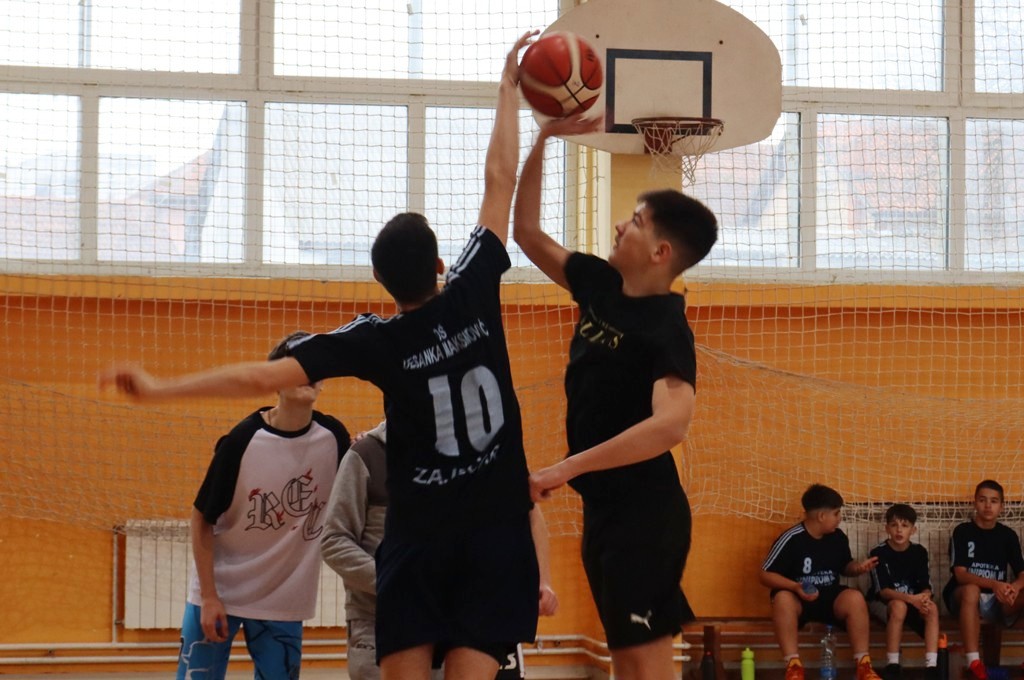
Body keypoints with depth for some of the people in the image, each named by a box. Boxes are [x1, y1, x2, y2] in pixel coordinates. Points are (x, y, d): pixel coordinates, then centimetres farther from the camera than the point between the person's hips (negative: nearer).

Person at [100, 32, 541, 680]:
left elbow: (263, 376, -15)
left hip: (419, 536, -1)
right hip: (495, 531, 1)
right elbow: (501, 180, 3)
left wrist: (161, 387, -10)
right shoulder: (473, 296, -5)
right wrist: (508, 89, 11)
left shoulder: (376, 341, -8)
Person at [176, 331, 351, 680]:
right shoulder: (241, 441, -15)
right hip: (219, 589, -3)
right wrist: (209, 596, -10)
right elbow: (202, 519, -8)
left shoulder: (333, 437, -5)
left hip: (285, 600, 3)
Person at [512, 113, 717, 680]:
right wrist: (544, 139, 7)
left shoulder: (666, 327, -18)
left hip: (643, 511, -9)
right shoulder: (603, 286, 7)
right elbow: (526, 232, 17)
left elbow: (671, 423, -33)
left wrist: (568, 468, -31)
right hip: (604, 506, 9)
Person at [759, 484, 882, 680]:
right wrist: (795, 587, -28)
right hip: (799, 600, -3)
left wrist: (858, 567, -4)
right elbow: (766, 575, -12)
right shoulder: (791, 539, -14)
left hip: (830, 599, 4)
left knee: (855, 597, -28)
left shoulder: (838, 538, 2)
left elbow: (844, 567, 20)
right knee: (782, 598, -38)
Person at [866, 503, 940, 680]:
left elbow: (926, 586, -6)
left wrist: (923, 598, -31)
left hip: (912, 602, 4)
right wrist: (912, 599, -36)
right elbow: (883, 590, -21)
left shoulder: (919, 552, -2)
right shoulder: (879, 553, -15)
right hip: (881, 602, -4)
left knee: (932, 608, -28)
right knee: (899, 606, -37)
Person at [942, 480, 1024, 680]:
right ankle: (973, 663, -42)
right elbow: (960, 574, -15)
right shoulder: (962, 532, -4)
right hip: (963, 599, -3)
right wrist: (993, 584, -33)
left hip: (998, 603, 3)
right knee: (971, 590, -39)